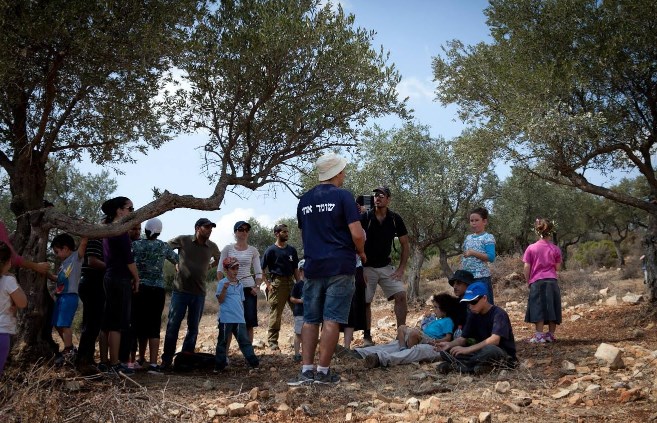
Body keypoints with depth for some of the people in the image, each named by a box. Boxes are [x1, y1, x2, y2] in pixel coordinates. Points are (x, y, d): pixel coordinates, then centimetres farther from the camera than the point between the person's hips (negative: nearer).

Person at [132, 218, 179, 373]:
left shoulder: (135, 245, 1)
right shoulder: (164, 247, 4)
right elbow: (177, 260, 15)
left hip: (139, 289, 1)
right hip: (157, 290, 0)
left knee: (140, 324, 13)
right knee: (154, 326, -2)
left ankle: (142, 358, 25)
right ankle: (153, 364, -10)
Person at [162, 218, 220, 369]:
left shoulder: (212, 247, 4)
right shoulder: (183, 240, -5)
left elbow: (218, 259, 24)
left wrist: (207, 267, 11)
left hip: (199, 293, 3)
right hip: (180, 290, -3)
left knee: (193, 327, 9)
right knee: (173, 326, -1)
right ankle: (167, 359, 8)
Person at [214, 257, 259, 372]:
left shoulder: (240, 285, 12)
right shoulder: (222, 283, -6)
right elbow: (220, 300, -12)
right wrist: (224, 288, -25)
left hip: (239, 319, 5)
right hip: (226, 318, -5)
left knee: (244, 340, 6)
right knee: (222, 341, 5)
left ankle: (253, 361, 8)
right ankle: (219, 364, 13)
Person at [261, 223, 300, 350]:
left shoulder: (292, 250, 13)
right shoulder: (271, 250, -2)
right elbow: (262, 269, -3)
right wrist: (268, 284, -10)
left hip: (291, 282, 5)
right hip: (277, 283, -5)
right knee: (275, 313, -3)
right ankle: (272, 341, 4)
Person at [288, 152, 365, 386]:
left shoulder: (304, 200, 11)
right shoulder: (343, 196, -6)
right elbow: (357, 235, -11)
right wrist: (361, 253, 6)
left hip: (313, 266, 5)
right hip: (339, 266, -5)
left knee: (310, 319, 9)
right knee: (331, 319, -1)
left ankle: (307, 370, 6)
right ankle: (323, 371, 2)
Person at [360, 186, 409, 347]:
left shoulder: (395, 219, -4)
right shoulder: (365, 217, -11)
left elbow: (405, 245, 2)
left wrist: (401, 269, -4)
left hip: (386, 266, 2)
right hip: (367, 267, -2)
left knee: (401, 294, -11)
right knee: (365, 301, -2)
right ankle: (367, 337, 11)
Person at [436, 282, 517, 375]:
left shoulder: (498, 314, -16)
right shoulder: (473, 315, 5)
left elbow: (495, 339, -29)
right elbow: (463, 338, 3)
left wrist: (467, 349, -33)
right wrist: (450, 344, -20)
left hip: (504, 354, -6)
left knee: (489, 350, -43)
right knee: (446, 351, -11)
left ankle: (458, 366, -26)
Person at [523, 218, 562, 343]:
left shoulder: (531, 248, -2)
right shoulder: (555, 249, 2)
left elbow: (526, 268, -3)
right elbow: (558, 268, 5)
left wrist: (528, 281, 9)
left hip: (536, 282, -2)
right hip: (552, 281, 2)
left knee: (538, 309, -2)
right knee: (551, 308, 9)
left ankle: (539, 335, -4)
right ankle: (551, 335, 14)